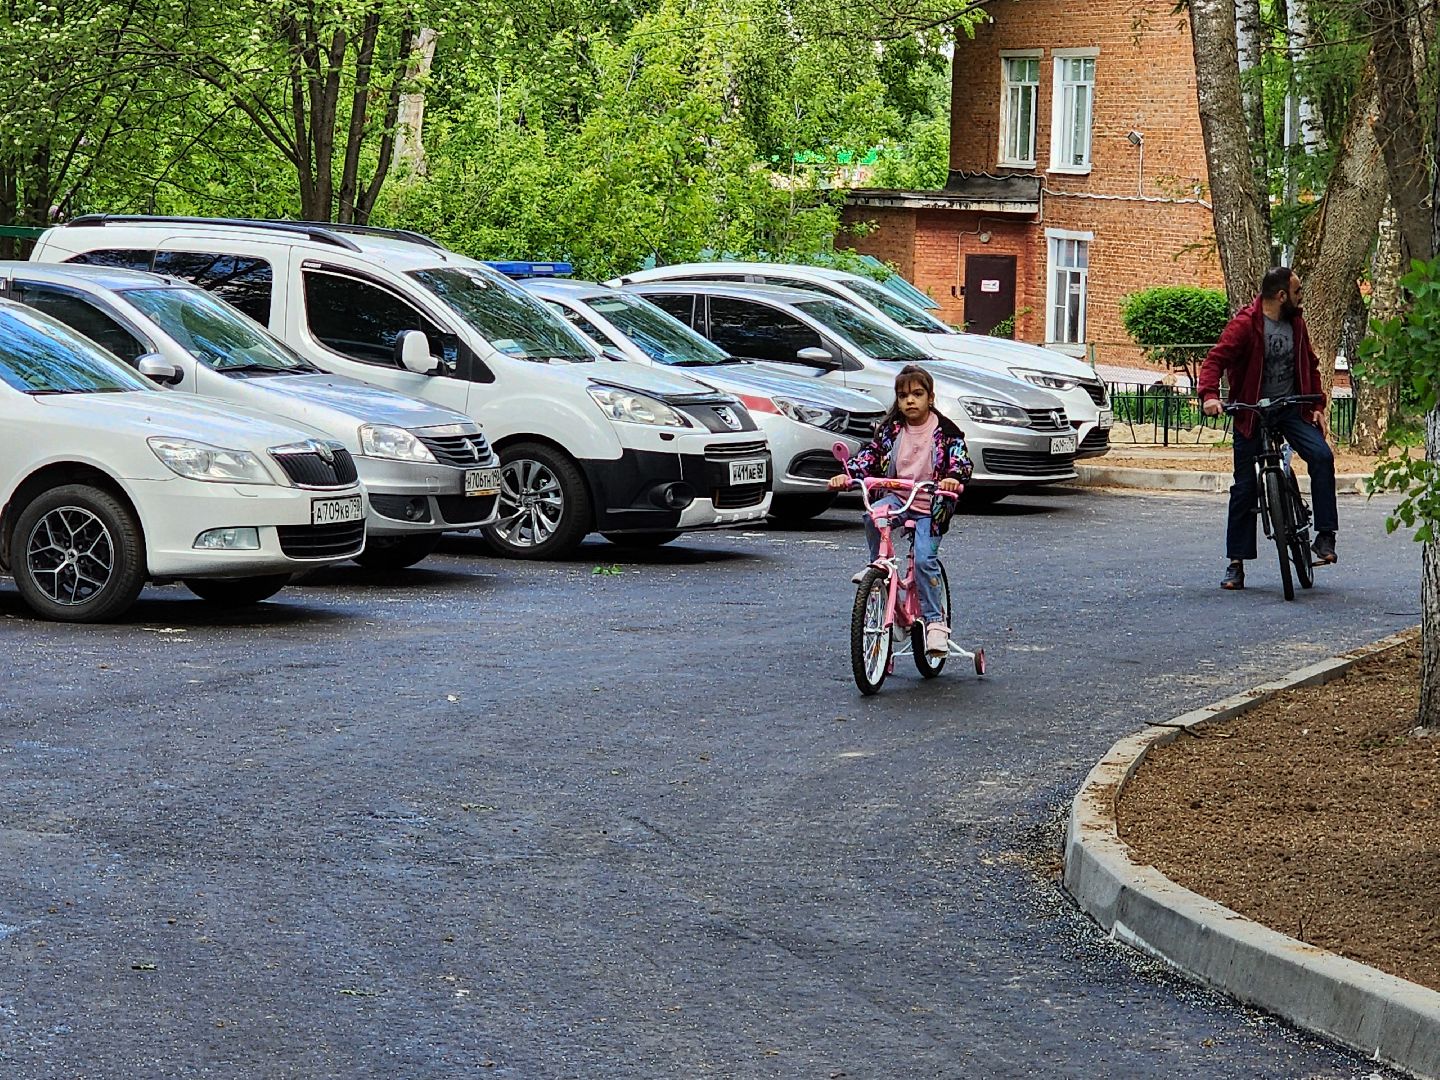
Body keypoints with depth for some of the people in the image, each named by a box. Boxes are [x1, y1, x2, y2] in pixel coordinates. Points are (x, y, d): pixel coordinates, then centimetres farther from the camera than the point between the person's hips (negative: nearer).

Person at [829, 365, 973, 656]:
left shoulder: (944, 430, -5)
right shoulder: (891, 430, 4)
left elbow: (961, 459, -14)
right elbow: (870, 454, 0)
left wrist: (953, 477, -37)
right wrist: (847, 474, -18)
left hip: (931, 506, -3)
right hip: (899, 499, 3)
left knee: (924, 558, -20)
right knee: (872, 515, -30)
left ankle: (935, 621, -10)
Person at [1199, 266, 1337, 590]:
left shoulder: (1296, 323, 6)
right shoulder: (1245, 324, -11)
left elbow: (1310, 365, 18)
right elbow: (1216, 359, -17)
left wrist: (1317, 406, 11)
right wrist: (1210, 395, -34)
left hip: (1291, 408, 4)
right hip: (1251, 414, -4)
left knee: (1321, 455, -22)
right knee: (1244, 487, -1)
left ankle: (1325, 536, -16)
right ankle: (1236, 563, 8)